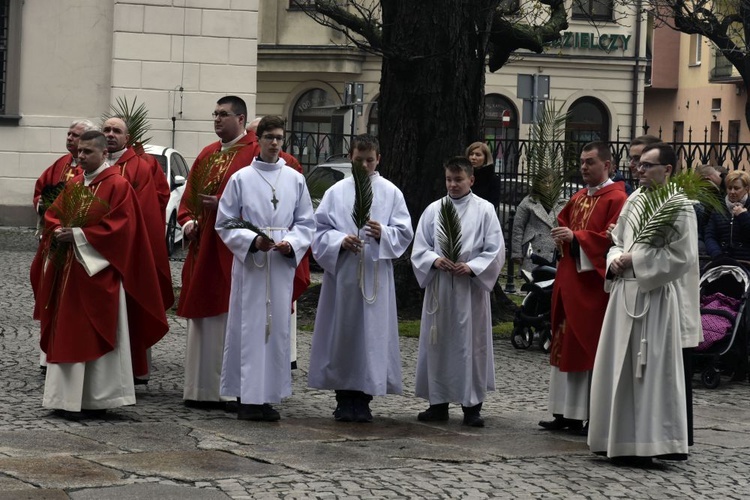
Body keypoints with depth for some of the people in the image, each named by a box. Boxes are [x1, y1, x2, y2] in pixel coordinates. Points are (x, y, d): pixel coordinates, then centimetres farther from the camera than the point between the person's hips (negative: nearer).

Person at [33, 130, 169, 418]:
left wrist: (78, 235, -18)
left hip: (99, 273, -7)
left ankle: (98, 398, 1)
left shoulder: (118, 186, -8)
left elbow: (117, 228, -16)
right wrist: (59, 232, -7)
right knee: (68, 335, 6)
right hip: (69, 271, 7)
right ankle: (70, 397, 10)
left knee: (97, 336, -4)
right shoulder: (74, 184, 14)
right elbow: (53, 215, 16)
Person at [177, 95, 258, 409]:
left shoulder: (254, 154, -6)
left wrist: (222, 205, -18)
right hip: (203, 248, 8)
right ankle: (204, 389, 14)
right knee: (203, 318, 8)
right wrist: (188, 221, 1)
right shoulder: (207, 154, 17)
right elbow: (189, 195, 18)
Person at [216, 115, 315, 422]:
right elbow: (224, 224, 1)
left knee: (277, 329, 3)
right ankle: (247, 398, 0)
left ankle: (268, 396, 10)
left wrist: (292, 243, -9)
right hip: (249, 264, -3)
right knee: (249, 329, -4)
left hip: (282, 265, 3)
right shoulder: (241, 179, 1)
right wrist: (253, 240, -14)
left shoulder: (295, 180, 8)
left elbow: (306, 223, 11)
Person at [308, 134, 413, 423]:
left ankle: (364, 398, 5)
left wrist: (382, 234, -16)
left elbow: (404, 233, 3)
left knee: (373, 333, -2)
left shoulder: (391, 193, 7)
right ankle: (344, 398, 9)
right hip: (341, 273, 1)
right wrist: (340, 241, -14)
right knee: (342, 333, 1)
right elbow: (320, 230, 5)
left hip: (376, 275, 0)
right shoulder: (336, 192, 8)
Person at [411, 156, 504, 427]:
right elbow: (419, 248, 7)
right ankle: (439, 402, 14)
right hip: (438, 287, 3)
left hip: (471, 288, -2)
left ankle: (472, 405, 4)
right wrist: (435, 260, -13)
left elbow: (495, 251, -2)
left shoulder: (484, 210, 2)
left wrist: (471, 267, -15)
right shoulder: (434, 210, 8)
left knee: (472, 344, -1)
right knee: (437, 343, 5)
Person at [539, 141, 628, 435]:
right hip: (569, 279, 9)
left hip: (593, 282, -9)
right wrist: (560, 235, 2)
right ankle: (565, 413, 14)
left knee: (590, 349, -6)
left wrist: (576, 237, -21)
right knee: (564, 346, 9)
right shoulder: (578, 198, 16)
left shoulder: (616, 199, -9)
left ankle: (593, 418, -1)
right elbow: (563, 222, 25)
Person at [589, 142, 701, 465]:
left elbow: (681, 256, -15)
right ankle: (621, 440, 18)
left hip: (656, 298, -7)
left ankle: (648, 443, 2)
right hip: (625, 292, 7)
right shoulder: (634, 200, 12)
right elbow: (617, 241, 21)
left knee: (651, 371, -4)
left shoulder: (679, 206, -9)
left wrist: (635, 261, -13)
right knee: (620, 369, 10)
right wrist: (615, 260, -1)